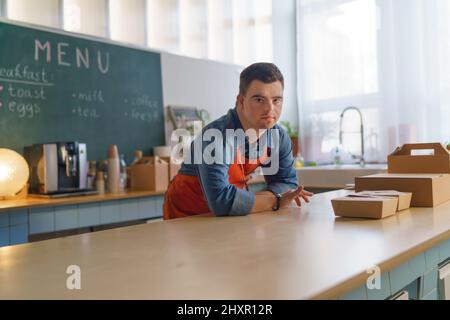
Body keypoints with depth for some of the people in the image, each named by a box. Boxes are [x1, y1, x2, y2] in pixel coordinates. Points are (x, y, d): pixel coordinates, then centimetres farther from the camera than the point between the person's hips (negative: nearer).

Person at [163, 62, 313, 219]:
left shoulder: (279, 137, -8)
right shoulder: (217, 136, -30)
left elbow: (288, 182, 0)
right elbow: (221, 201, -39)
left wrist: (260, 197, -21)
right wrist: (275, 200, -26)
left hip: (230, 217, 6)